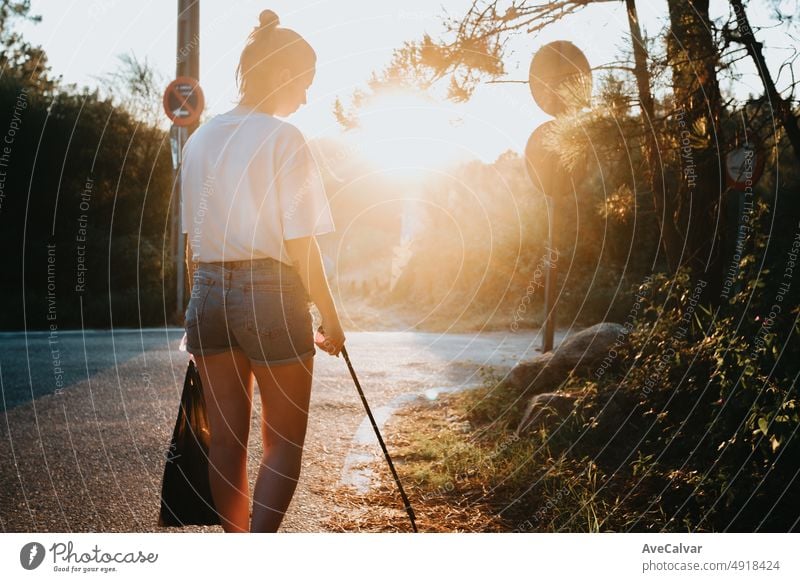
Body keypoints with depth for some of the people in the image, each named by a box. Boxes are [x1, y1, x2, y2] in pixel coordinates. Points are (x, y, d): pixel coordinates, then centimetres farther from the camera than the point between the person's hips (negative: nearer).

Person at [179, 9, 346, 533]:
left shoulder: (200, 140, 10)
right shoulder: (284, 138, -9)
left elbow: (191, 240, 12)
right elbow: (300, 242, -11)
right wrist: (330, 317, -3)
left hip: (209, 292, 6)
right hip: (271, 292, -6)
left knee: (227, 440, 13)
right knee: (284, 444, 7)